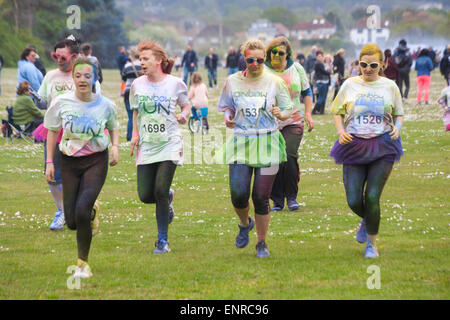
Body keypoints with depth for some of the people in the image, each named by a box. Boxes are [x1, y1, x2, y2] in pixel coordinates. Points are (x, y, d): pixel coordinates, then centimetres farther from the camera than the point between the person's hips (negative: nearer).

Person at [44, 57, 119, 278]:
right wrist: (49, 162, 2)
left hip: (96, 161, -2)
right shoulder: (61, 102, -8)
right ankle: (92, 214, 41)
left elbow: (113, 127, 14)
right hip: (70, 162, 2)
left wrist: (115, 146, -4)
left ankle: (83, 263, -5)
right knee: (72, 221, 1)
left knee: (82, 210, -22)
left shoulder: (106, 105, -8)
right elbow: (52, 131, 5)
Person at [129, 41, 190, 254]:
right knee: (145, 195, -3)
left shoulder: (175, 84, -3)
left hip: (169, 143, -3)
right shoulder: (137, 85, 5)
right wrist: (135, 133, 5)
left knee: (160, 191, -15)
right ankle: (168, 198, 34)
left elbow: (186, 106, 11)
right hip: (146, 146, 3)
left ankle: (163, 240, -2)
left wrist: (183, 116, -11)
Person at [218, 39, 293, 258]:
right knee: (238, 195, -10)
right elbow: (226, 106, 18)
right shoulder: (232, 82, 4)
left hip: (267, 143, -1)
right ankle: (245, 224, 26)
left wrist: (280, 114, -16)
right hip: (240, 143, 1)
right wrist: (228, 118, -3)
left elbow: (288, 110, 7)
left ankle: (262, 243, 17)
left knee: (261, 198, -2)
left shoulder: (274, 82, 0)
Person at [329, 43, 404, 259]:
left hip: (382, 148, -1)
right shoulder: (350, 85, 5)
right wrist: (341, 131, -6)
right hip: (354, 147, 1)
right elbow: (337, 111, 12)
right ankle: (366, 221, 34)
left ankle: (372, 243, 11)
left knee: (372, 197, -10)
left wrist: (397, 128, -7)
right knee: (353, 201, -4)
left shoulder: (390, 87, 4)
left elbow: (399, 114, 14)